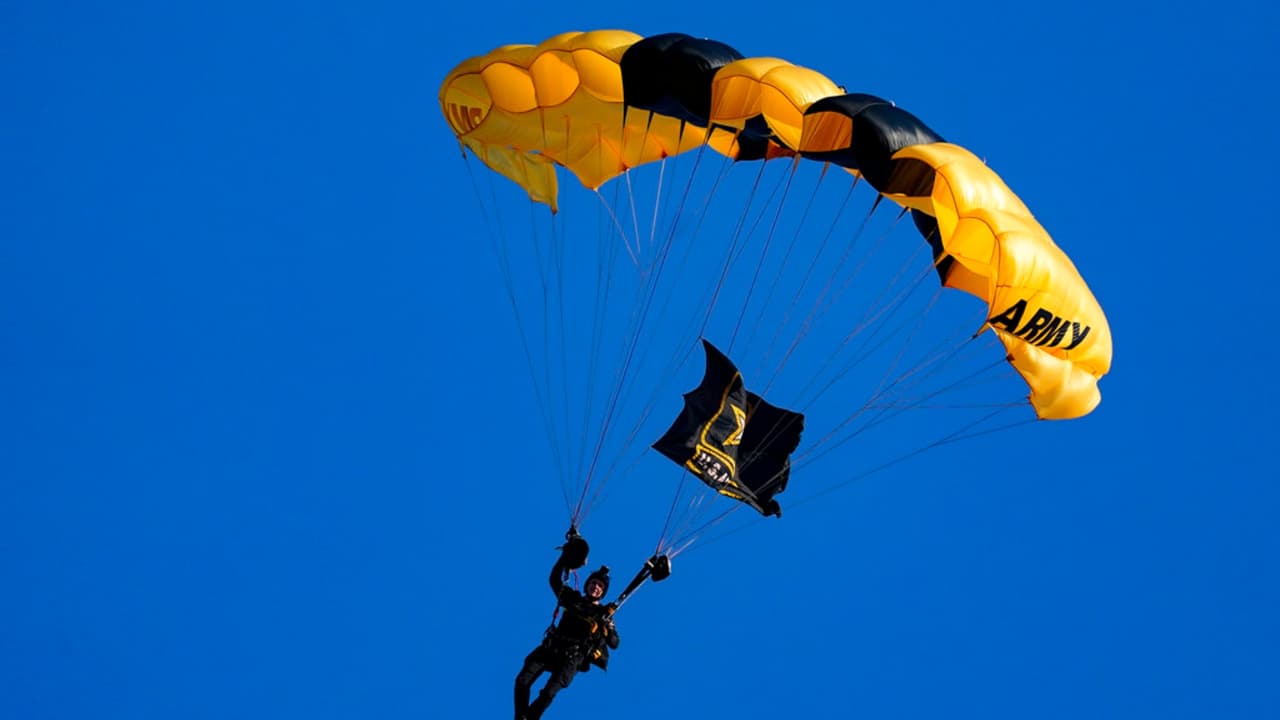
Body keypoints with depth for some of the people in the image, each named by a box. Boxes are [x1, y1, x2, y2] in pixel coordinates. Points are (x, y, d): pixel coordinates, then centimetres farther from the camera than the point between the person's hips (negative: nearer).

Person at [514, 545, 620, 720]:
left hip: (573, 658, -3)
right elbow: (555, 579, 15)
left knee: (548, 694, -20)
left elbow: (614, 644, 6)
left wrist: (608, 629, -15)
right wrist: (565, 557, 4)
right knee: (522, 681, -14)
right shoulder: (573, 599, 16)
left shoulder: (604, 614, 8)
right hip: (551, 647, 3)